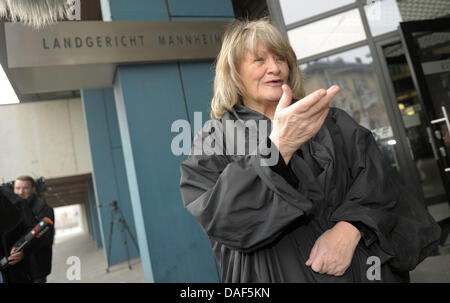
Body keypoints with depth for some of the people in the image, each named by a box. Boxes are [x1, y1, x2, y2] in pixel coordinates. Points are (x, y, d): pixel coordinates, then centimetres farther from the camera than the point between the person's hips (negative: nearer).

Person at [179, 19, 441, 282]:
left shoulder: (328, 121, 5)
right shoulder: (214, 140, -5)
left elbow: (375, 176, -5)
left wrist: (350, 228, -24)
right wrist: (279, 146, -31)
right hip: (277, 274, -2)